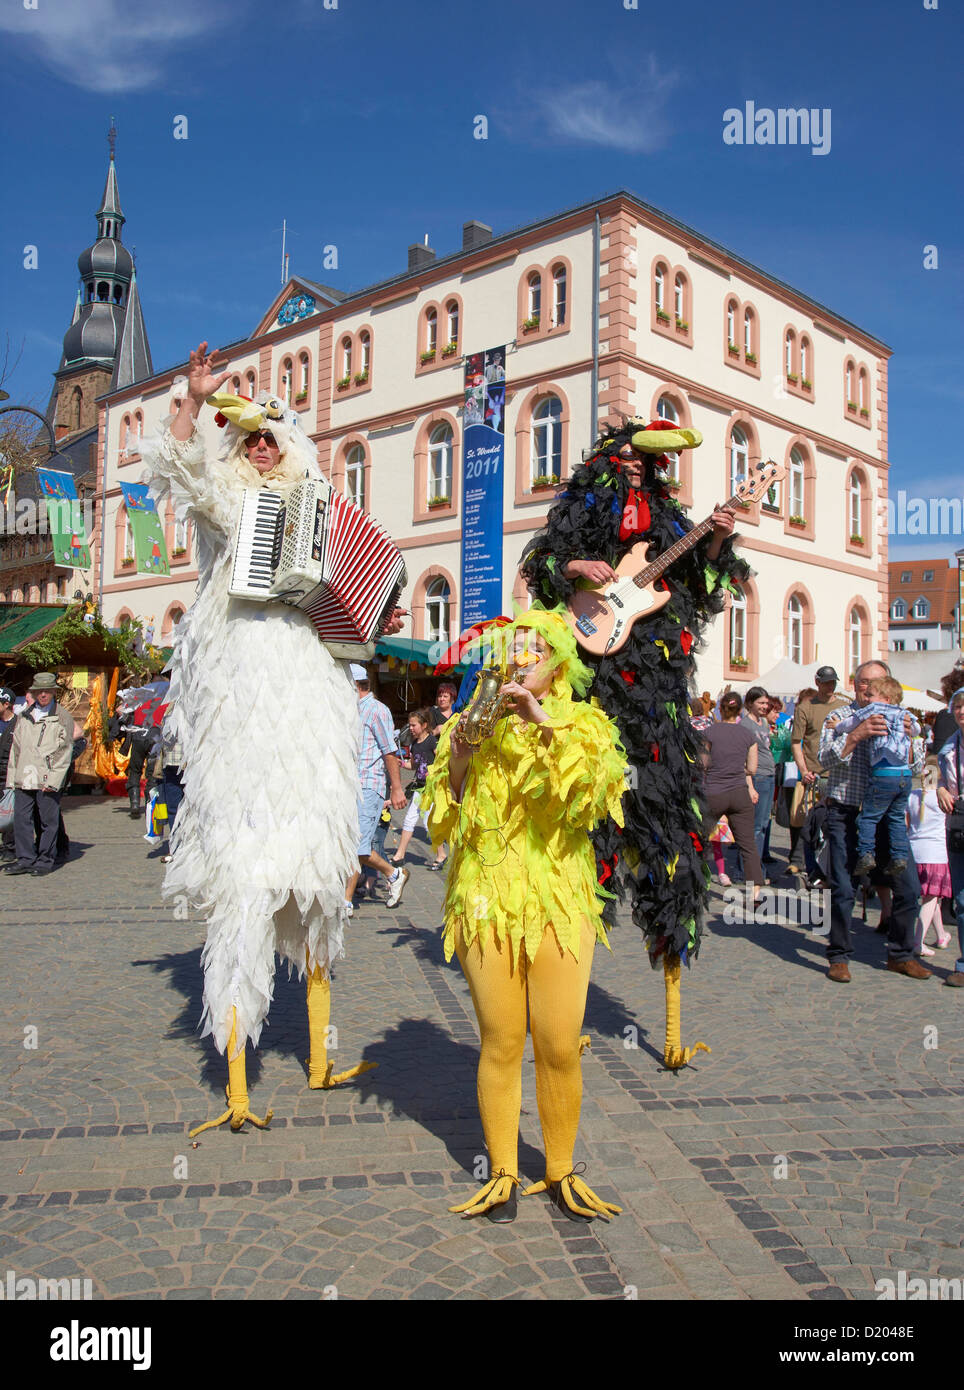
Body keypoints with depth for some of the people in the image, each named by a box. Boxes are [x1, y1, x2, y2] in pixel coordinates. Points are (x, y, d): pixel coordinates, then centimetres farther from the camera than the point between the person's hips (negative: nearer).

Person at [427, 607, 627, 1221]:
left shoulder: (584, 725, 9)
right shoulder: (477, 728, 11)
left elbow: (593, 791, -12)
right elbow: (446, 824, 6)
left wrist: (548, 728, -20)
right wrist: (457, 761, -10)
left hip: (560, 901, 0)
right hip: (488, 903, 0)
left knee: (561, 1047, 1)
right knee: (501, 1044, 5)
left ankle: (561, 1171, 23)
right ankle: (503, 1173, 23)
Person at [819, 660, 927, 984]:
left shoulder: (899, 719, 11)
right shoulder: (840, 717, 2)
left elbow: (917, 767, 5)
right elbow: (826, 759, -12)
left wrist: (908, 738, -14)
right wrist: (856, 735, -25)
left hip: (886, 813, 3)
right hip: (845, 814, -3)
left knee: (907, 885, 1)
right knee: (843, 889, -4)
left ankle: (900, 955, 20)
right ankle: (839, 957, 11)